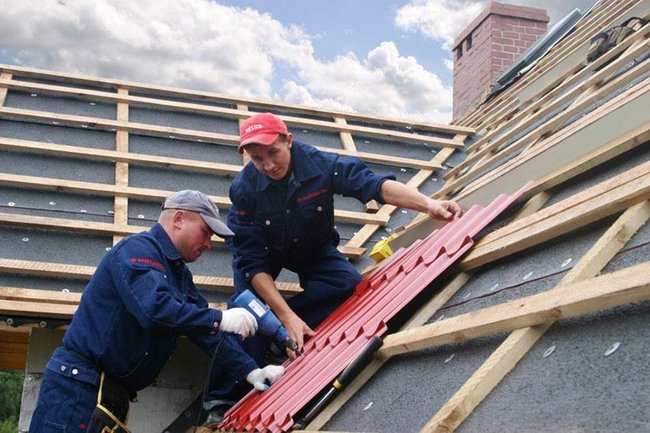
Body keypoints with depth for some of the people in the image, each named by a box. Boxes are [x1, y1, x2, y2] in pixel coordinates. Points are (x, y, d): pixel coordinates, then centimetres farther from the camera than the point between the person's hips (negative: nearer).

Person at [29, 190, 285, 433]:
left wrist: (249, 371, 0)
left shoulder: (179, 274, 16)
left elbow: (205, 331, 11)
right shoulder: (138, 248, -13)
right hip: (77, 382, -9)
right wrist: (220, 319, -23)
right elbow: (155, 308, -29)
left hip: (113, 394, 9)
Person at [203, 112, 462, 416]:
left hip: (313, 249, 2)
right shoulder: (244, 188, -31)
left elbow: (371, 183, -37)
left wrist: (427, 204, -55)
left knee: (351, 286, -22)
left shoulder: (320, 165, -29)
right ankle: (223, 396, -21)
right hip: (263, 253, -2)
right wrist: (287, 316, -40)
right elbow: (251, 260, -31)